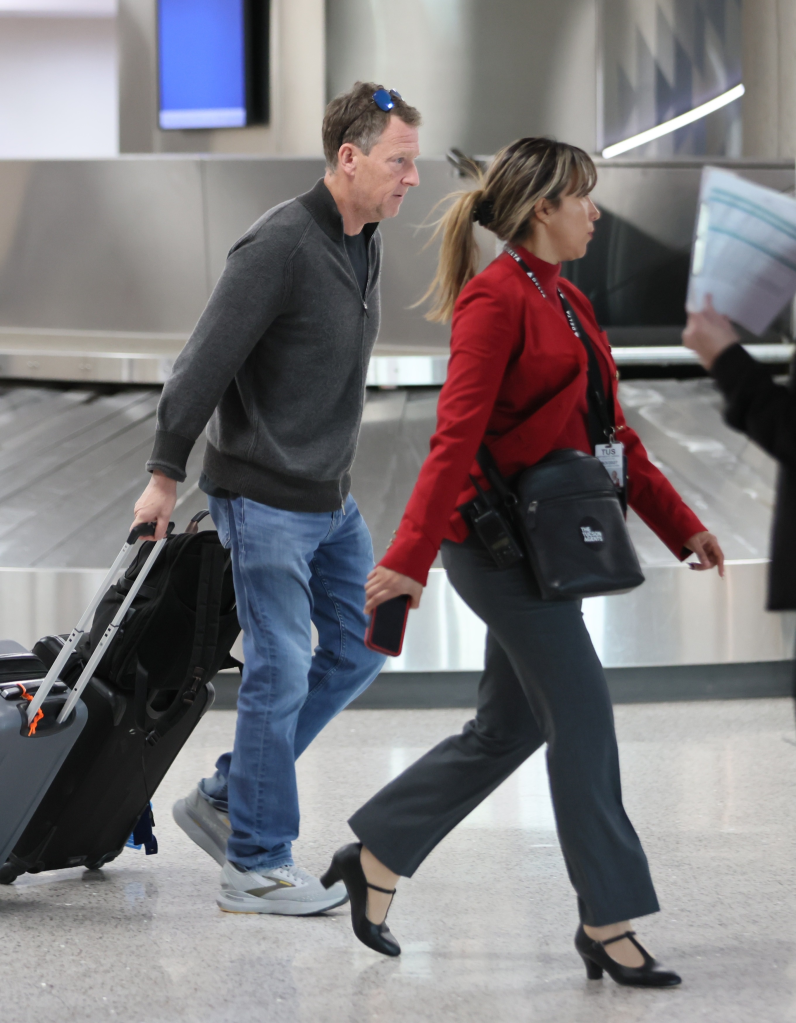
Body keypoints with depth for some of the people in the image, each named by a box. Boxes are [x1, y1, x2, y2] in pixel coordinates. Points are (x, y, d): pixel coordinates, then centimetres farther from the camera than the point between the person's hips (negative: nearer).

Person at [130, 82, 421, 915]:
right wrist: (164, 475, -16)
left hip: (332, 496, 9)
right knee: (280, 674, -5)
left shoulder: (364, 243, 8)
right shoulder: (280, 246, -20)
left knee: (359, 649, 12)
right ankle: (256, 867, 7)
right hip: (265, 501, -9)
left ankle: (224, 800, 21)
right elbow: (206, 362, -19)